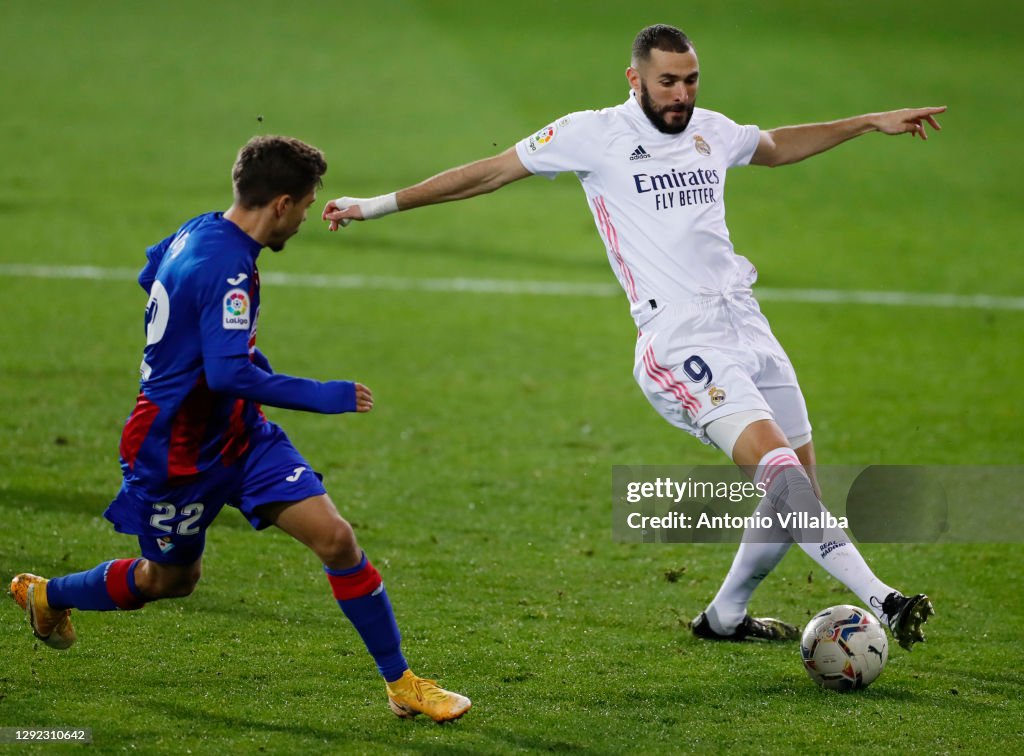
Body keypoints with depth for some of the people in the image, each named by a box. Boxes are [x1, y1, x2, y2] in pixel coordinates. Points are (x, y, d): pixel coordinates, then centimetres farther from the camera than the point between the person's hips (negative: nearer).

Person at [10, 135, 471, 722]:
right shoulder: (227, 268, -29)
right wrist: (324, 397, -29)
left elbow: (150, 275, 21)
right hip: (179, 450, -8)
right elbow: (230, 375, -36)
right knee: (170, 579, 14)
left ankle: (402, 683, -3)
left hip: (238, 433, 8)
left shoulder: (202, 230, 1)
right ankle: (46, 596, 42)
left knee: (336, 539, -8)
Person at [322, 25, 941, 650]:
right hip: (681, 341, -7)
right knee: (776, 461, -24)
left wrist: (869, 123, 40)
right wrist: (378, 205, 9)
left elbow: (777, 147, 39)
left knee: (798, 489, 7)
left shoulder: (711, 132, 16)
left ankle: (726, 615, 27)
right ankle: (882, 601, -30)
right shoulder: (594, 135, 0)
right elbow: (489, 173, 6)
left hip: (745, 322, 7)